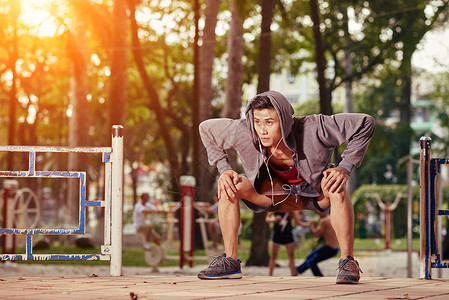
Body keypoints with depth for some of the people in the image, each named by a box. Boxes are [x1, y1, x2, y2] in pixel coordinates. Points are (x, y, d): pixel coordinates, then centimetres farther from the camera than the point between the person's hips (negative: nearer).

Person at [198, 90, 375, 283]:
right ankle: (230, 261, -9)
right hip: (278, 194, 3)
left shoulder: (313, 130, -35)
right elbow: (206, 129, -7)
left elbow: (365, 123, -27)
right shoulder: (243, 133, -27)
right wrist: (224, 169, -15)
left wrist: (345, 168, -31)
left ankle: (347, 262, -23)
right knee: (229, 186, -19)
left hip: (316, 194, -3)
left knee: (337, 189, -37)